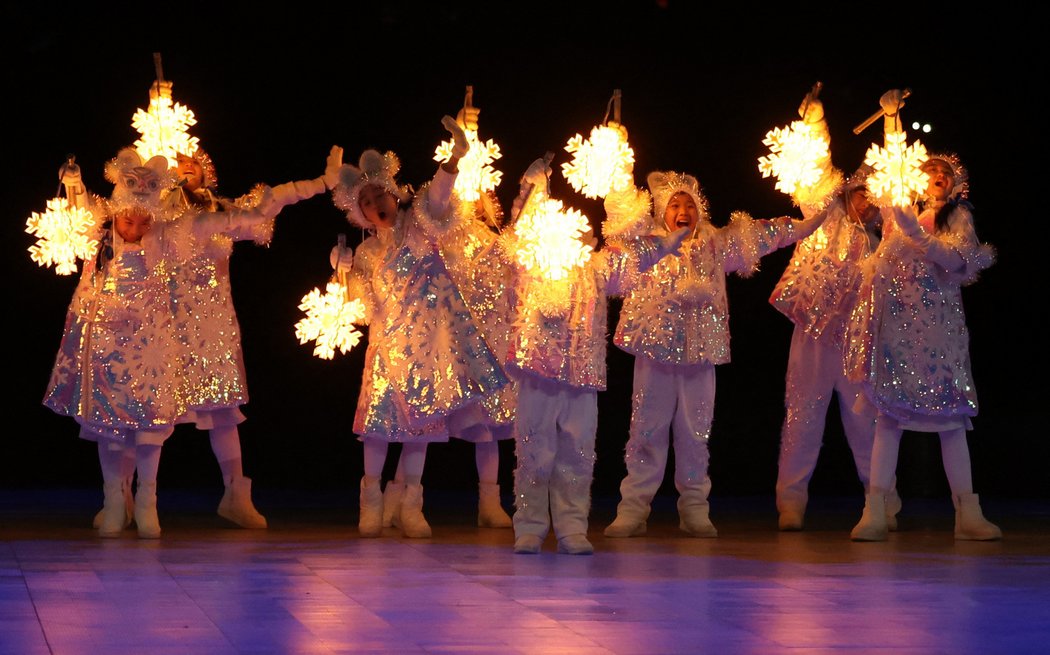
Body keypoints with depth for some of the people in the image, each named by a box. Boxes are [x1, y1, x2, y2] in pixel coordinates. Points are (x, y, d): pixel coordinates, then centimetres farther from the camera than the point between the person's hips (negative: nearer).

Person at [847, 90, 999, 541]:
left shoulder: (957, 216, 6)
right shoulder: (906, 209, 17)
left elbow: (956, 259, -10)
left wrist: (914, 232, -18)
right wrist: (891, 116, 23)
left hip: (938, 322, -3)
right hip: (896, 322, 3)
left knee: (950, 415, -4)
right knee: (888, 413, -1)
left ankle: (968, 514, -3)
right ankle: (874, 513, -5)